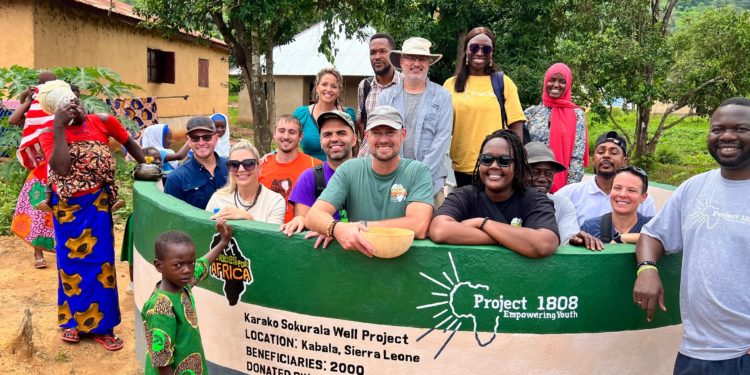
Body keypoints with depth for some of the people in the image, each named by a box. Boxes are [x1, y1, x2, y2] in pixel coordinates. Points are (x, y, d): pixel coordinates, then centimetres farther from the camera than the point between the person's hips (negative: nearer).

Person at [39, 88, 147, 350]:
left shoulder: (102, 121, -8)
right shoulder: (49, 135, -10)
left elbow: (129, 142, 8)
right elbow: (61, 168, -26)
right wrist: (58, 128, -27)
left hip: (96, 203, 0)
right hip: (67, 206, 0)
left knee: (99, 261, 5)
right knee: (70, 261, 10)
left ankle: (100, 325, 18)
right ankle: (73, 320, 29)